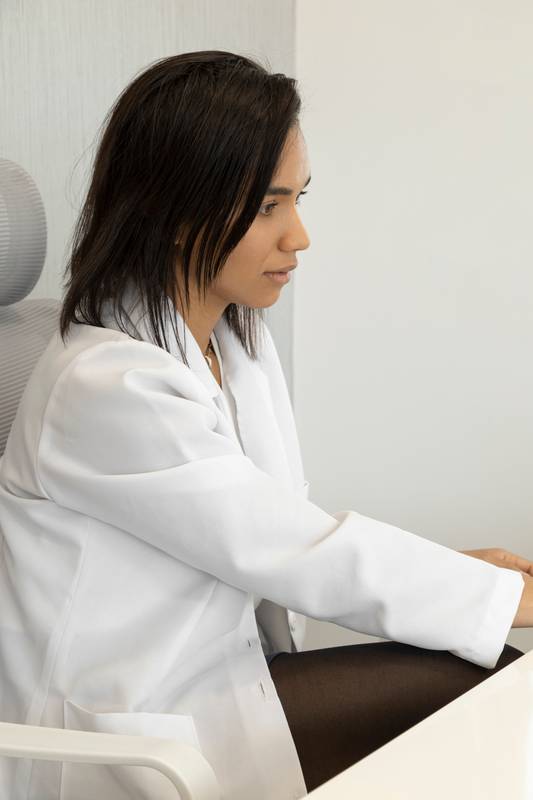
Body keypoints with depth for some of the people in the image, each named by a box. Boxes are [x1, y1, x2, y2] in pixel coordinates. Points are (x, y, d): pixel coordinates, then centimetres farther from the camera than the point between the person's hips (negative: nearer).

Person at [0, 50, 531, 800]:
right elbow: (301, 555, -20)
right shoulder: (107, 388, -24)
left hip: (217, 675, 7)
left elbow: (278, 546, 4)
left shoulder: (240, 340, 3)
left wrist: (453, 567, -9)